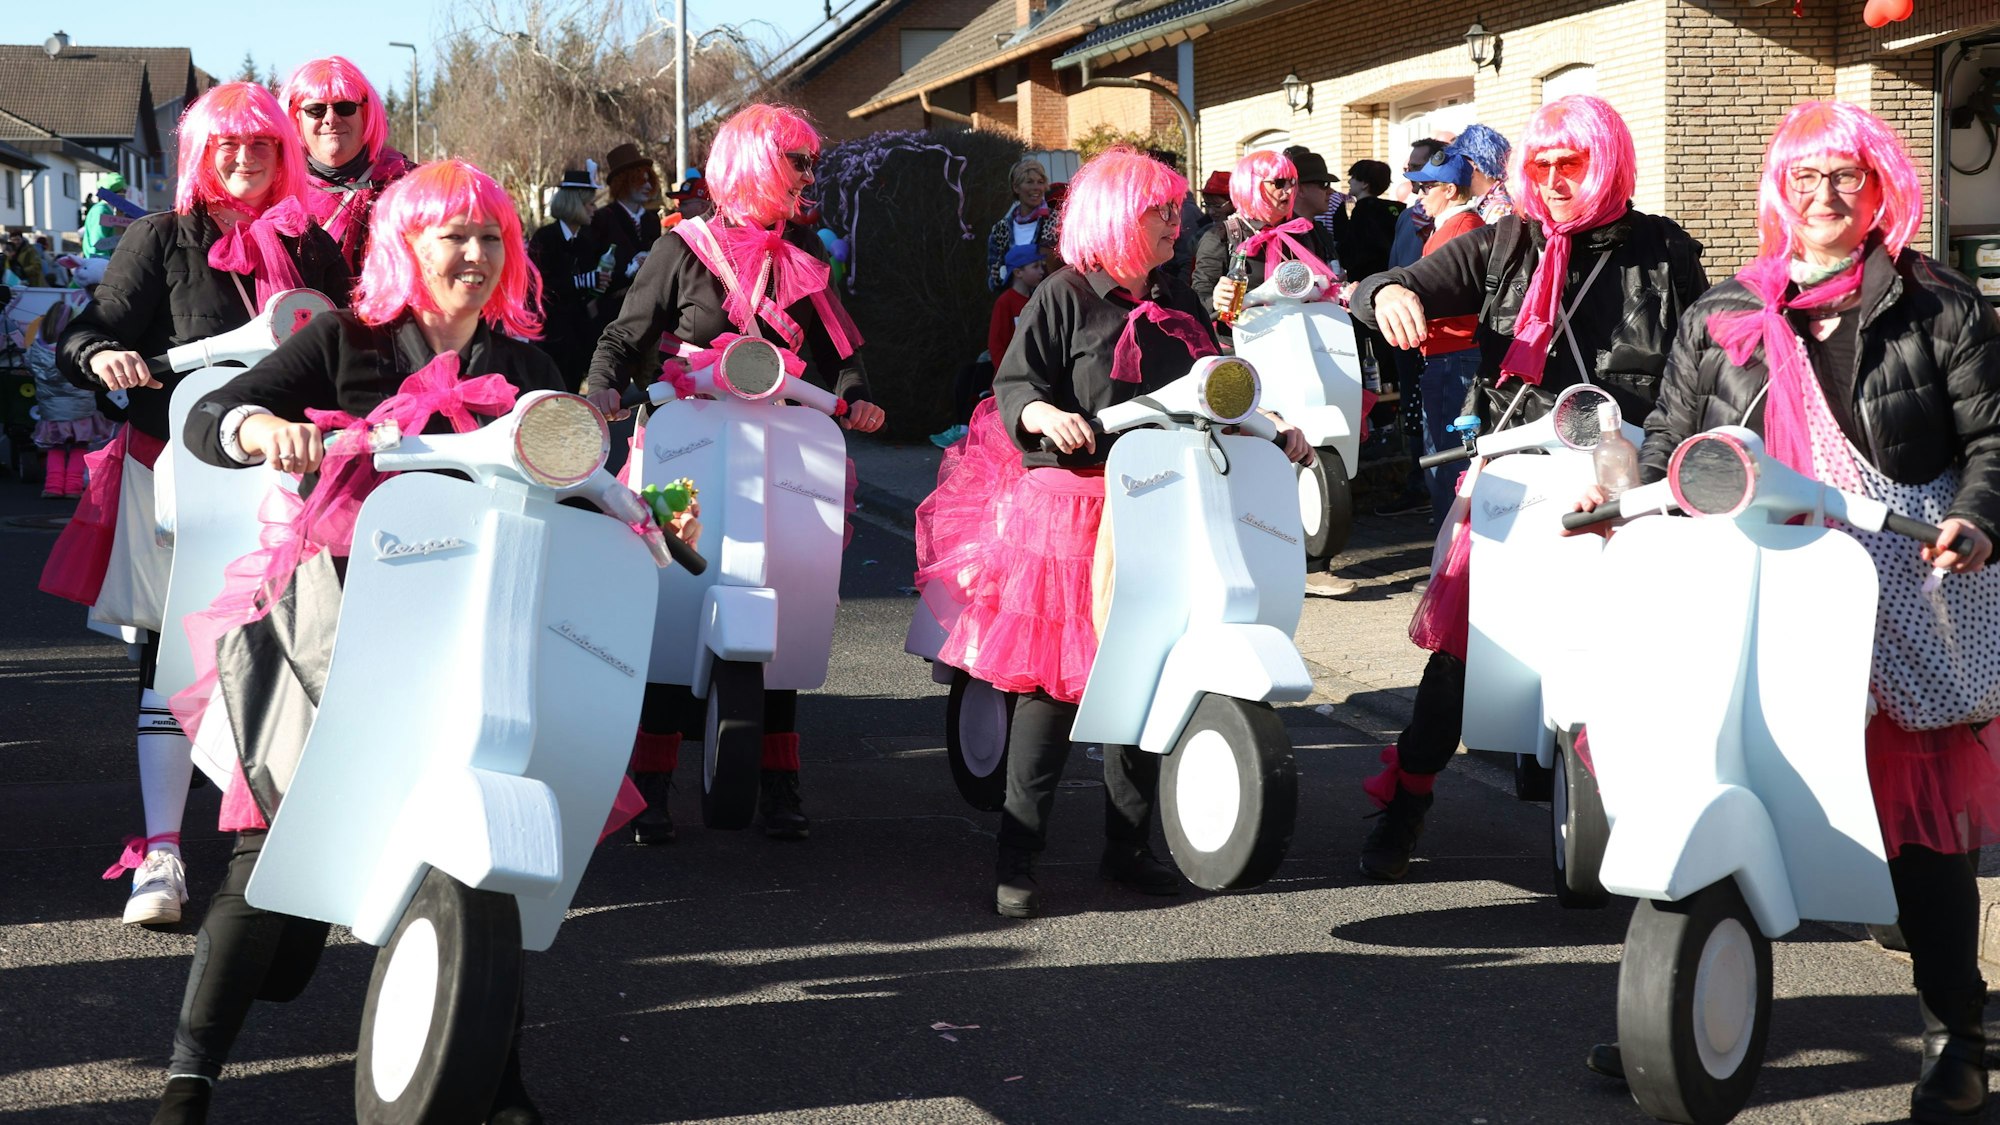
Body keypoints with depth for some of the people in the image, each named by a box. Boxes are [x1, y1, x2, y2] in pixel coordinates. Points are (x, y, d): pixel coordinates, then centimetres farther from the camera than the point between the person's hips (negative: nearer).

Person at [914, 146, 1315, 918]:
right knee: (1051, 679, -6)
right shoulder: (1064, 297, -3)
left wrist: (1275, 427, 6)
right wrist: (1045, 414, -27)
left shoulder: (1177, 301, 15)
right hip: (1068, 506, -6)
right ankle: (1017, 856, 0)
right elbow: (1014, 381, -7)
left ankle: (1127, 845, 20)